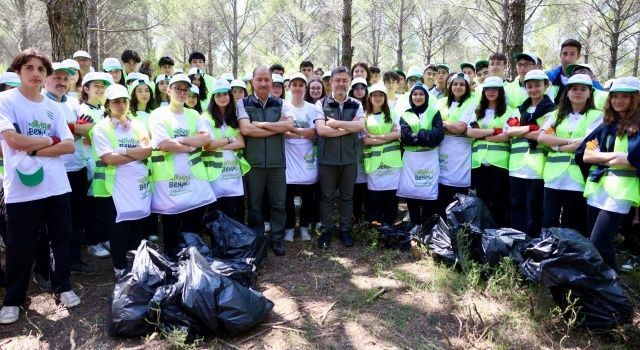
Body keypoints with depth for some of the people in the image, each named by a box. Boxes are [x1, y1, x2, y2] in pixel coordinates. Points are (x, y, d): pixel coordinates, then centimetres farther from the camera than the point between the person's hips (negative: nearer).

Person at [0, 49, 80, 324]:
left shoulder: (54, 107, 10)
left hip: (56, 186, 4)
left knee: (61, 238, 12)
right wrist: (49, 140, -4)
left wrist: (34, 150, -10)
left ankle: (62, 286, 28)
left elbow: (69, 146, 1)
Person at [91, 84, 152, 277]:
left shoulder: (138, 126, 12)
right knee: (119, 231, 2)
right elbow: (109, 158, -15)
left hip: (139, 185, 5)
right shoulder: (101, 128, -3)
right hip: (115, 188, -4)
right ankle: (121, 269, 15)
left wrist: (123, 151, -14)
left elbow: (148, 151, -3)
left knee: (138, 229, 12)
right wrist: (138, 153, -8)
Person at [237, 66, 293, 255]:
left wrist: (262, 124, -13)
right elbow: (246, 129, -14)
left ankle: (277, 239, 23)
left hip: (277, 162, 2)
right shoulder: (243, 103, 1)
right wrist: (277, 128, -10)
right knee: (254, 204, 10)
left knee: (278, 203, 9)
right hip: (253, 162, -1)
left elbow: (289, 125, -9)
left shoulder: (280, 103, 7)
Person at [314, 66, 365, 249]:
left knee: (347, 196, 12)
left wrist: (336, 123, -15)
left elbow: (361, 126, -12)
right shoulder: (321, 104, -1)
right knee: (327, 196, 8)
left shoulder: (356, 105, 6)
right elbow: (321, 130, -15)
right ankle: (326, 230, 21)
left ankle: (345, 230, 25)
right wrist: (350, 127, -13)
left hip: (350, 158, 2)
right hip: (327, 158, -2)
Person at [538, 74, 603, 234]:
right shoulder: (557, 114, 13)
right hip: (554, 176, 2)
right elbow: (541, 137, -2)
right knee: (548, 223, 3)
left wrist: (557, 146, -5)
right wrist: (571, 141, -9)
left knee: (571, 227, 7)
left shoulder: (596, 115, 4)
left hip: (577, 178, -2)